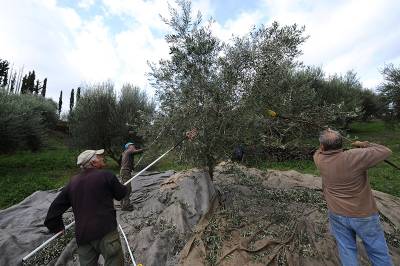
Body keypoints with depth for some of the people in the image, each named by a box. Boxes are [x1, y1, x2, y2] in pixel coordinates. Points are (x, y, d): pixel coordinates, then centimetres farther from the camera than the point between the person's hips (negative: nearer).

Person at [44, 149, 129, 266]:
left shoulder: (73, 182, 8)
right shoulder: (106, 175, -11)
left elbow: (56, 206, 14)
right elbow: (121, 194, 1)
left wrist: (56, 227, 28)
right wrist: (124, 188, 23)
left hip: (82, 235, 6)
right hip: (105, 231, -6)